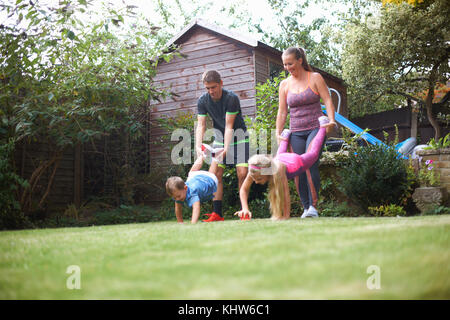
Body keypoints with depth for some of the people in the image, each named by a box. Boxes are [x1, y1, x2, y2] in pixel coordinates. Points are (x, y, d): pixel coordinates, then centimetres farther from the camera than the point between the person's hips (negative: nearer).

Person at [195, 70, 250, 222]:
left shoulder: (231, 98, -22)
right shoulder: (202, 101, -9)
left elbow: (229, 126, -23)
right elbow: (201, 125, -12)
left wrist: (226, 149, -33)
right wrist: (198, 147, -28)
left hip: (238, 137, -4)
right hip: (219, 138, 4)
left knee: (242, 174, -14)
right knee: (215, 174, -8)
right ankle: (217, 213, -5)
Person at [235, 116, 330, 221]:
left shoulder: (278, 170, -50)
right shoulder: (254, 171, -39)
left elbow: (286, 193, -48)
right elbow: (244, 189, -30)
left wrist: (286, 215, -51)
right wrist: (245, 209, -44)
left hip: (297, 162, -3)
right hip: (280, 158, 3)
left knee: (313, 153, 28)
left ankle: (322, 126, 48)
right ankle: (285, 137, 65)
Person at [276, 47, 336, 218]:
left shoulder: (315, 78, 2)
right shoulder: (285, 84, 11)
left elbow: (328, 100, -3)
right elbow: (282, 111, 11)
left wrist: (331, 120, -18)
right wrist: (278, 133, 3)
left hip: (315, 128, -4)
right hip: (296, 132, 4)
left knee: (311, 163, -21)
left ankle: (313, 206, -19)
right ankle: (306, 207, 4)